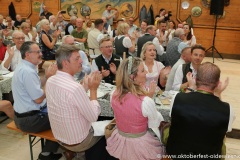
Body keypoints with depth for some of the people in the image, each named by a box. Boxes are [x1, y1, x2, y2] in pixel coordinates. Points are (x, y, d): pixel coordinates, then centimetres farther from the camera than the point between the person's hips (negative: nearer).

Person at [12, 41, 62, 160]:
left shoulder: (23, 67, 8)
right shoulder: (28, 71, -25)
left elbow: (36, 87, 13)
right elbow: (38, 99, -24)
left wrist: (47, 77, 0)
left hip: (24, 114, 10)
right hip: (29, 119, -10)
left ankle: (48, 150, 33)